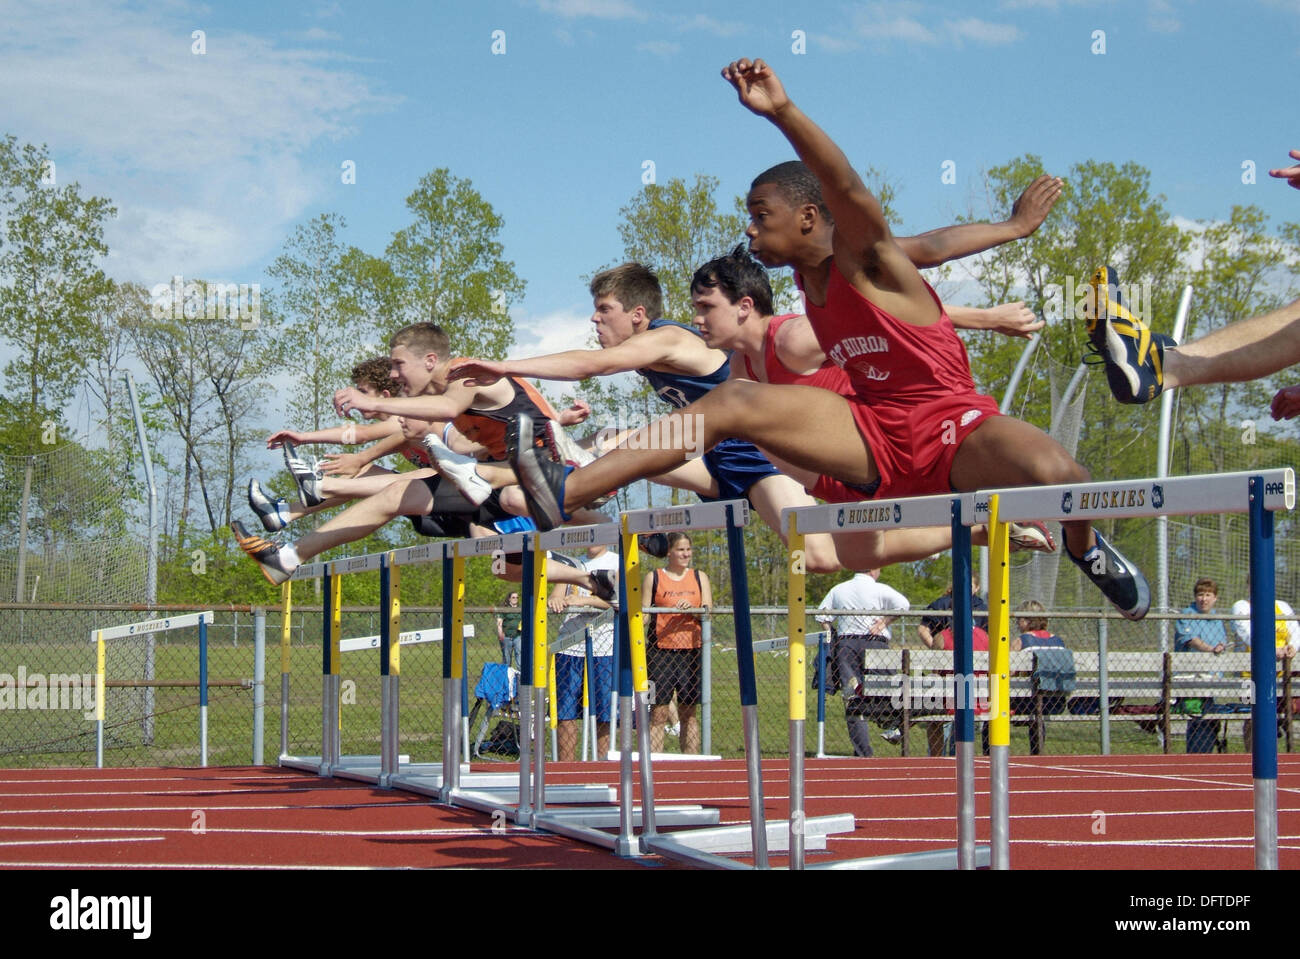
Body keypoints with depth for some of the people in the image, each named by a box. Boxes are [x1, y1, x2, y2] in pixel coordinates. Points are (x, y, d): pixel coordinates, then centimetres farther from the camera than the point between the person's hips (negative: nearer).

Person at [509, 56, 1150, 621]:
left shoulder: (865, 262, -12)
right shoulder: (809, 279, 9)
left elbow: (849, 191, -33)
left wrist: (782, 112, -45)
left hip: (953, 426, -6)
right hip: (874, 438, 6)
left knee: (1052, 474, -37)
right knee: (732, 402, -11)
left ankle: (1085, 547, 4)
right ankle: (568, 493, -18)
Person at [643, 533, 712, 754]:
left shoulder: (700, 578, 11)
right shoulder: (653, 578, 6)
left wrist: (692, 610, -16)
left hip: (692, 650, 2)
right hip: (660, 650, -2)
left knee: (689, 712, 5)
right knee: (658, 713, -5)